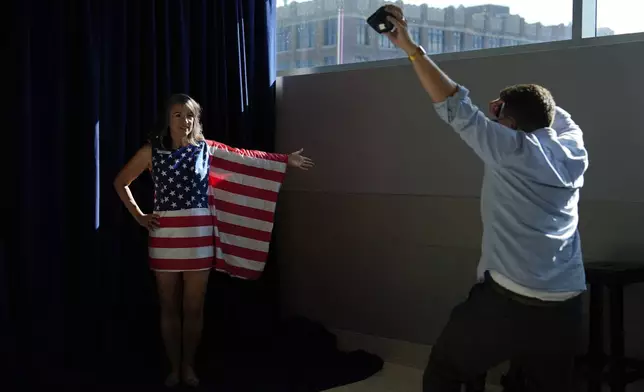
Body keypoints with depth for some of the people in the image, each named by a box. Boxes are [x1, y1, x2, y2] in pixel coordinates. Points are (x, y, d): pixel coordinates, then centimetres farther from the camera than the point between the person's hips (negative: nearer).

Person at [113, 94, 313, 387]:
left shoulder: (206, 149, 6)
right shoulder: (151, 152, 3)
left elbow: (247, 157, 15)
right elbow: (121, 182, 13)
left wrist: (286, 159, 17)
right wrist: (138, 216, 4)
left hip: (198, 236, 1)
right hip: (164, 237, 0)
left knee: (194, 307, 6)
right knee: (169, 306, 7)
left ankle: (188, 366, 22)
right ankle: (174, 368, 20)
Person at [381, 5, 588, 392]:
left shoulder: (512, 148, -7)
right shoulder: (575, 152, 8)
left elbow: (455, 106, -9)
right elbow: (559, 116, 30)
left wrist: (411, 47, -7)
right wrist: (534, 101, 15)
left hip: (507, 299, -6)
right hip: (564, 307, 6)